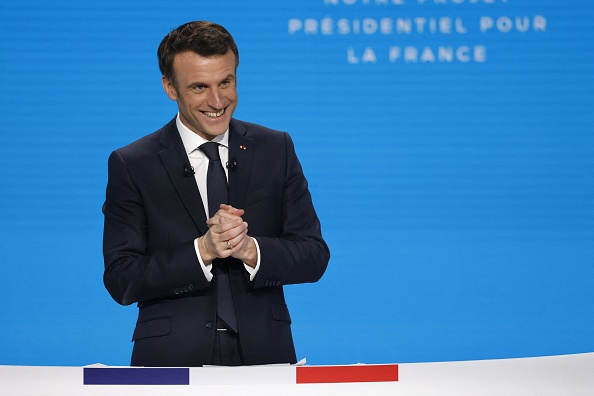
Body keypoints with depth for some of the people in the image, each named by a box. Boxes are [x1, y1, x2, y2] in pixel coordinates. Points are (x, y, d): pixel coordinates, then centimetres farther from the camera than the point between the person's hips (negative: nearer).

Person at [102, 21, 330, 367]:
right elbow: (121, 280, -3)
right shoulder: (131, 166, 3)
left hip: (263, 355, 2)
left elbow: (315, 256, 5)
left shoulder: (276, 149, 9)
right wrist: (203, 250, -15)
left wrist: (250, 249, -12)